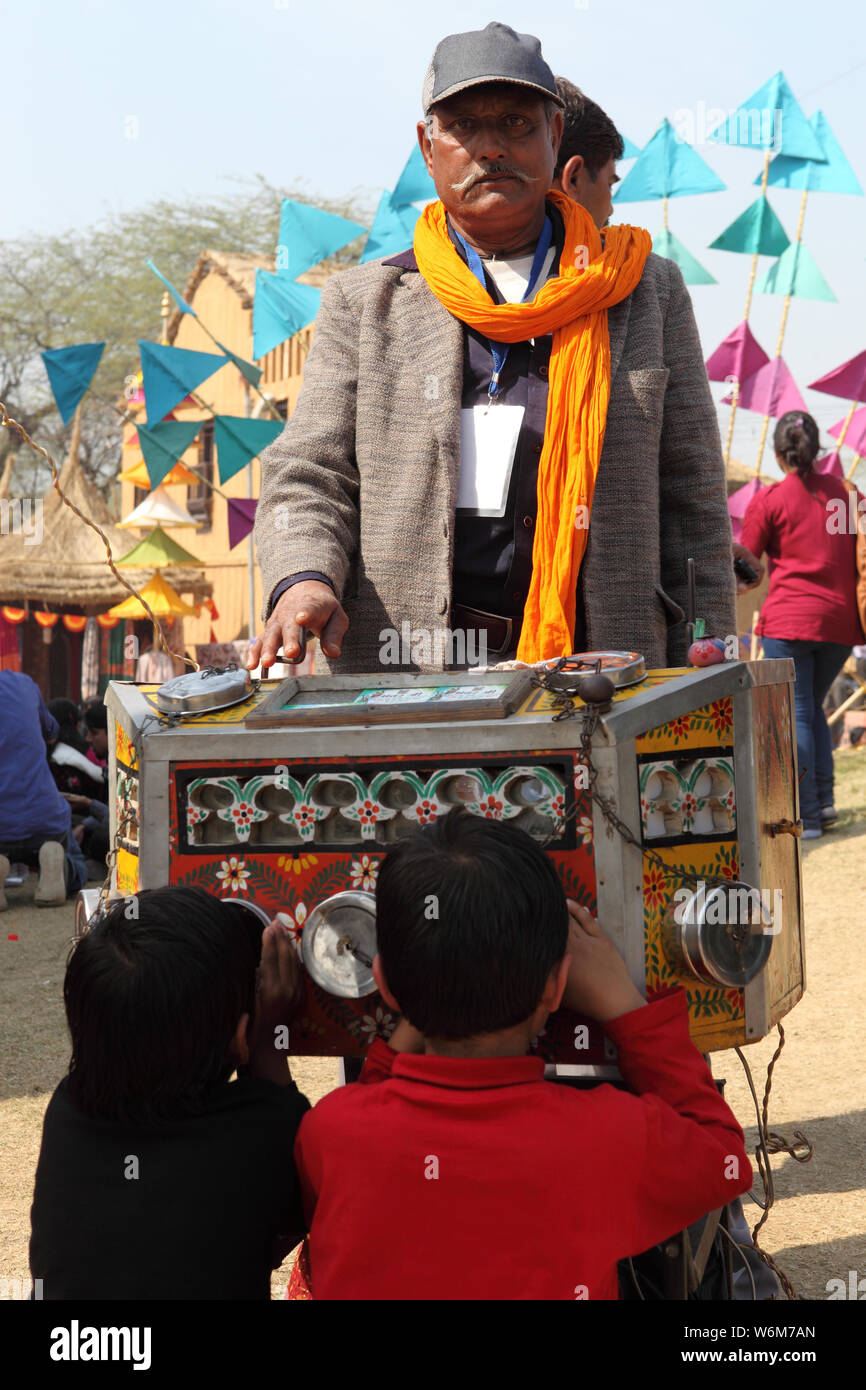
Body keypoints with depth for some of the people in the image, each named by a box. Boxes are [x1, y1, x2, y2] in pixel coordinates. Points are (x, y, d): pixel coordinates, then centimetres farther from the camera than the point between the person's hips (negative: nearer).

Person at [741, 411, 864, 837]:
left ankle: (805, 815, -5)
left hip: (789, 619, -5)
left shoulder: (768, 500, -4)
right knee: (813, 707, 19)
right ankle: (824, 800, 11)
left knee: (796, 713, -2)